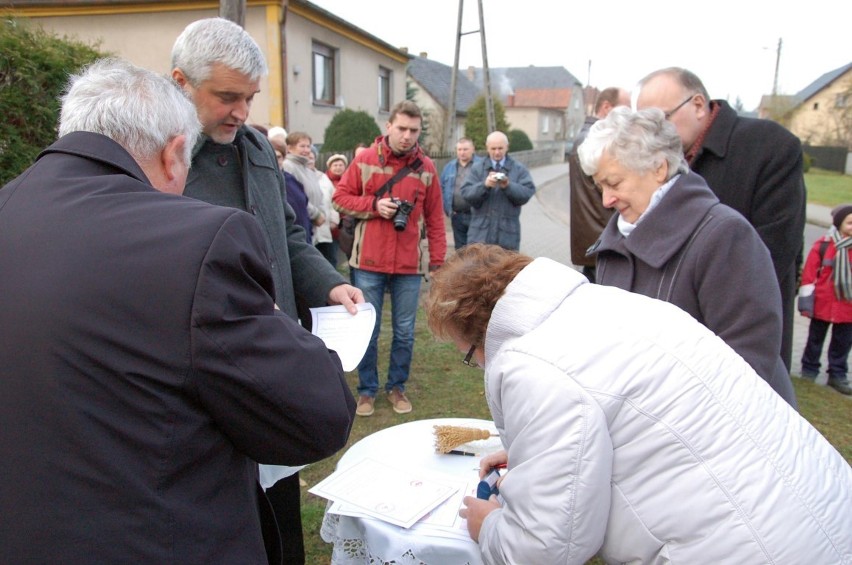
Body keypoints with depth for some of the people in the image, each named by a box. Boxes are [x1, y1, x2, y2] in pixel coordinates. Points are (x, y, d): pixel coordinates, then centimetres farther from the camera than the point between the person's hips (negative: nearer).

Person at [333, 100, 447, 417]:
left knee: (404, 332, 10)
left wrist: (438, 260, 2)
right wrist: (373, 205, -13)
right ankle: (367, 389, 24)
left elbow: (435, 219, 6)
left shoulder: (426, 167, 3)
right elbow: (341, 198, 3)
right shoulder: (365, 159, -1)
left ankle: (396, 386, 28)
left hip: (408, 265, 1)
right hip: (368, 263, -1)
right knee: (367, 331, 9)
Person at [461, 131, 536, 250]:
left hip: (507, 233, 0)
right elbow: (466, 193, -3)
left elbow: (528, 193, -5)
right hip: (481, 232, 0)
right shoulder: (477, 168, 8)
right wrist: (484, 185, -21)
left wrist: (508, 186, -21)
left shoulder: (519, 169, 8)